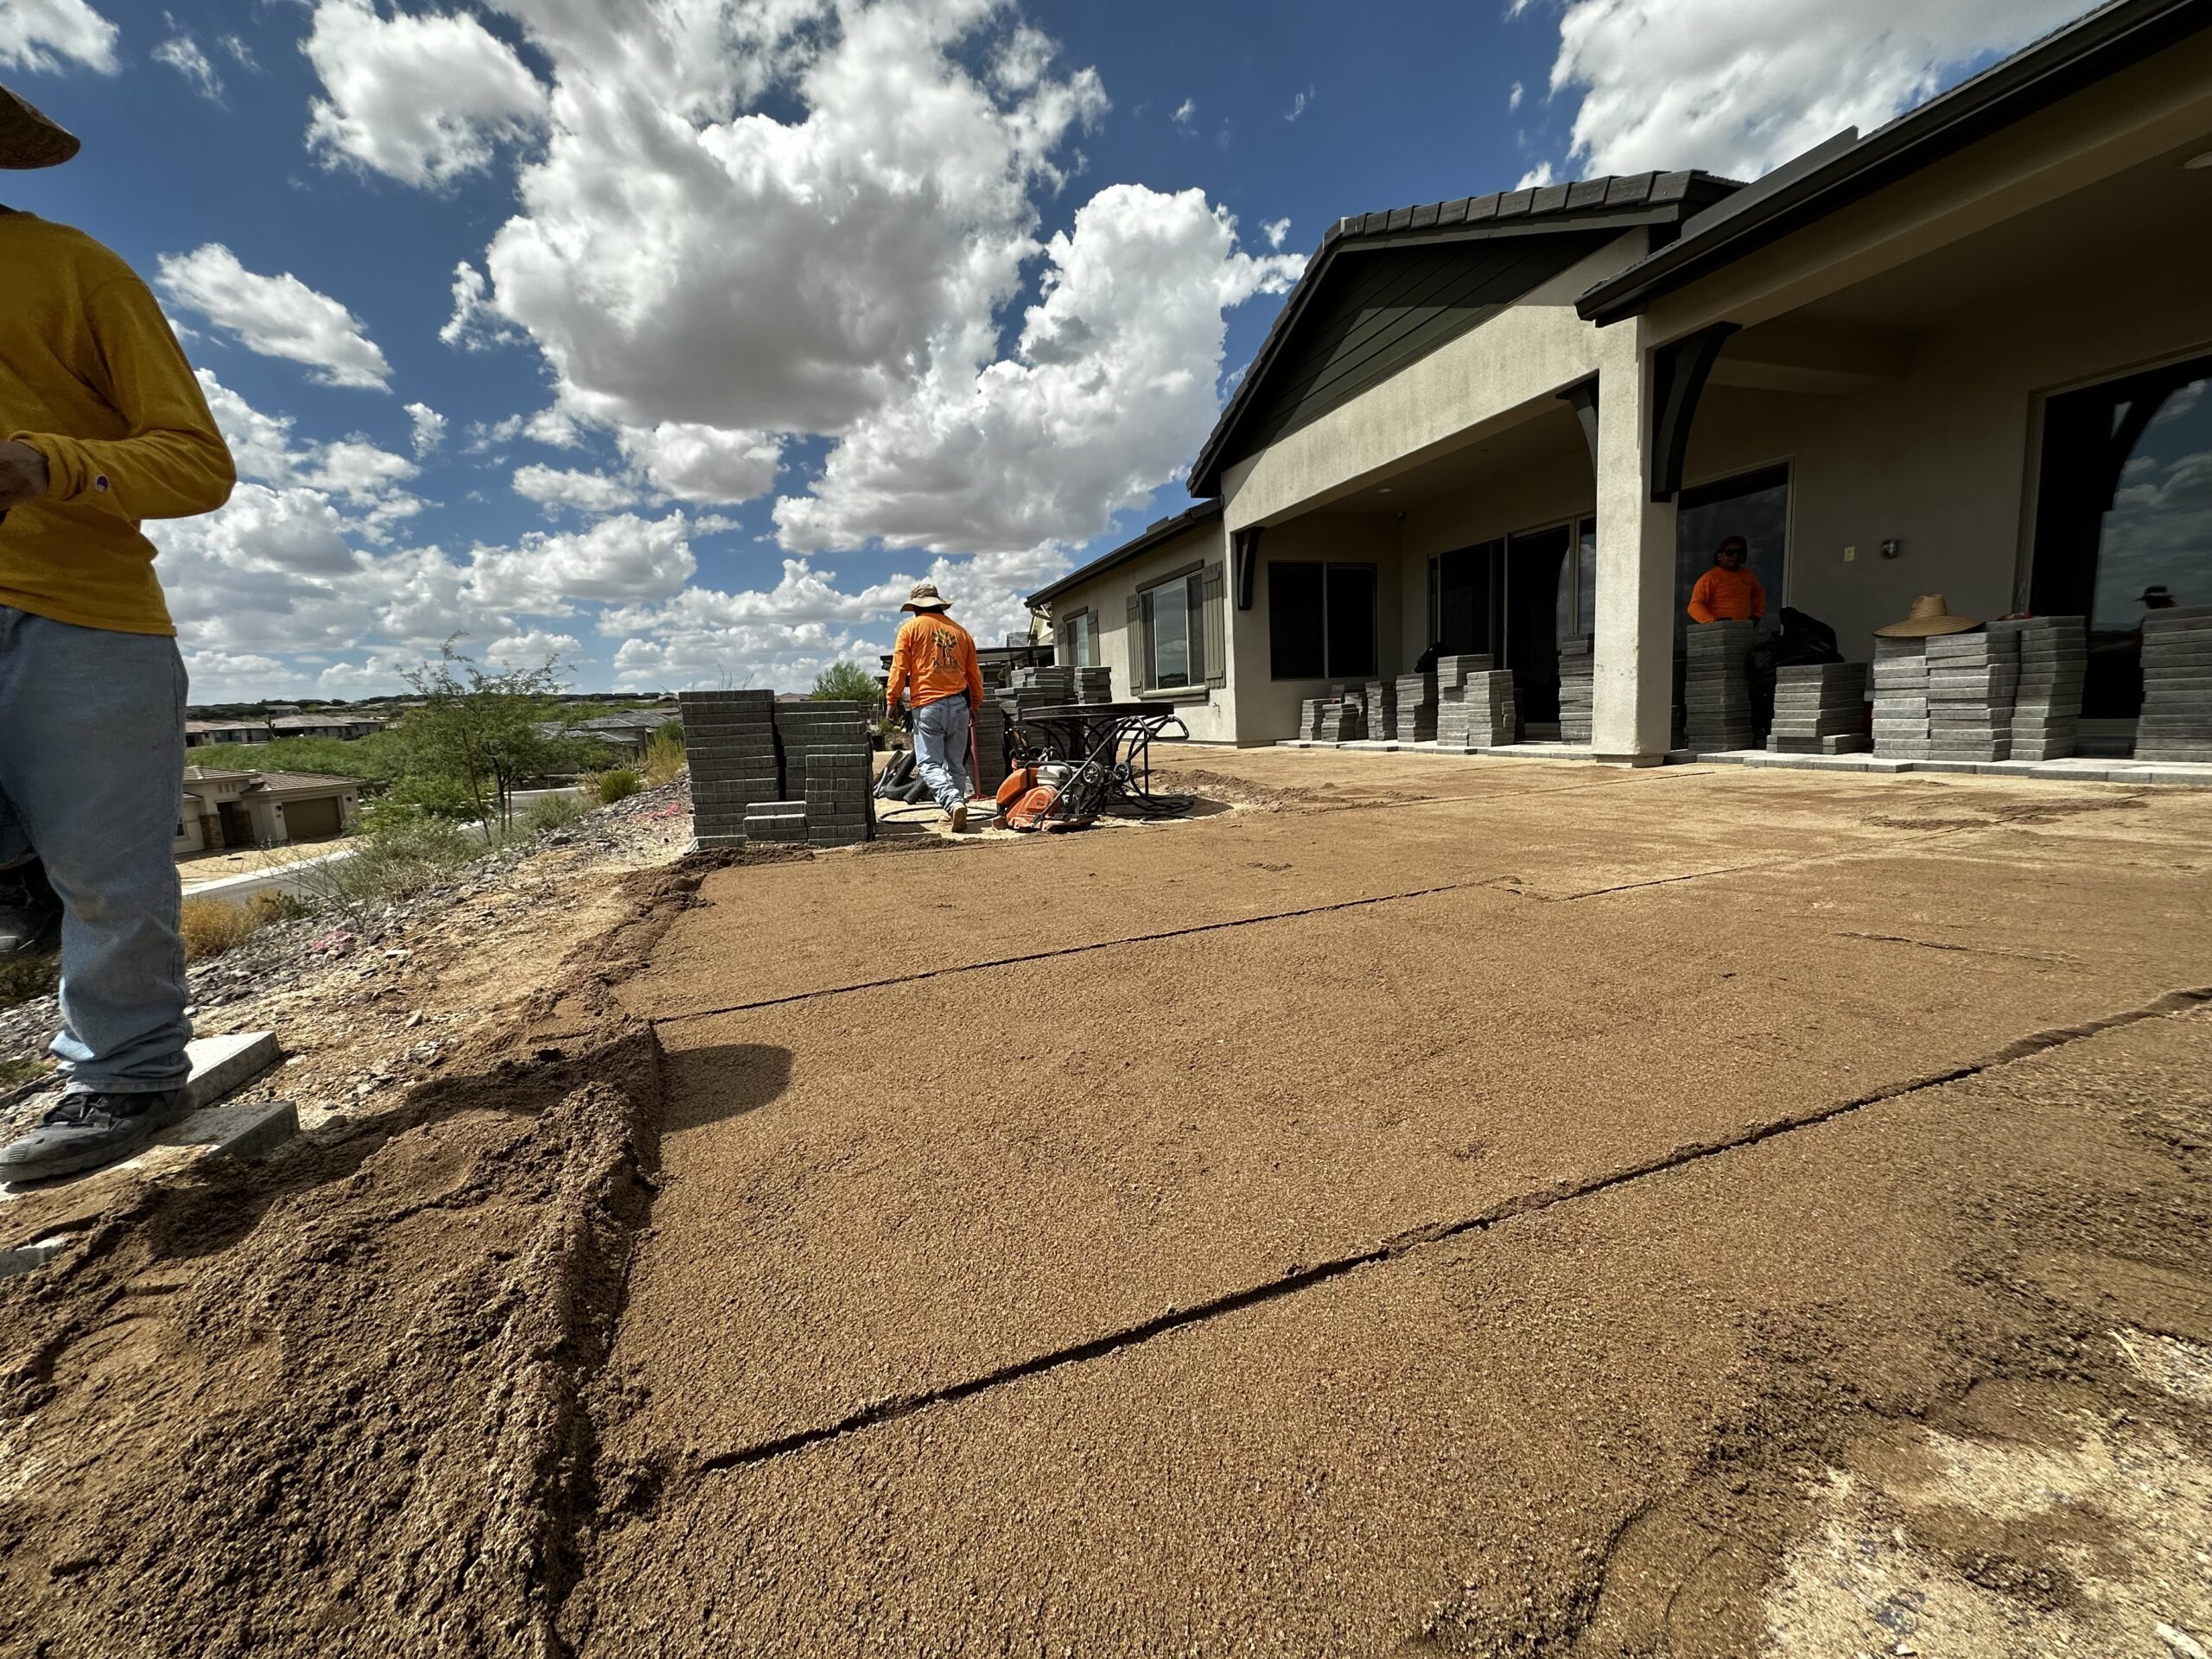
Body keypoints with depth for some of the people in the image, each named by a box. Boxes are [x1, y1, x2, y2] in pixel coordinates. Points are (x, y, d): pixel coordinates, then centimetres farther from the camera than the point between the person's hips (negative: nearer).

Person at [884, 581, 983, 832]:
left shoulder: (911, 627, 4)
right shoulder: (960, 631, 16)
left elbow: (899, 668, -2)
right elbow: (974, 673, 19)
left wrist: (892, 701, 4)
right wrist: (975, 705, 28)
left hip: (928, 706, -4)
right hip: (959, 705, 4)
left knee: (930, 764, -5)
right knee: (956, 765, 11)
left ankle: (954, 803, -26)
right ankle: (957, 801, 11)